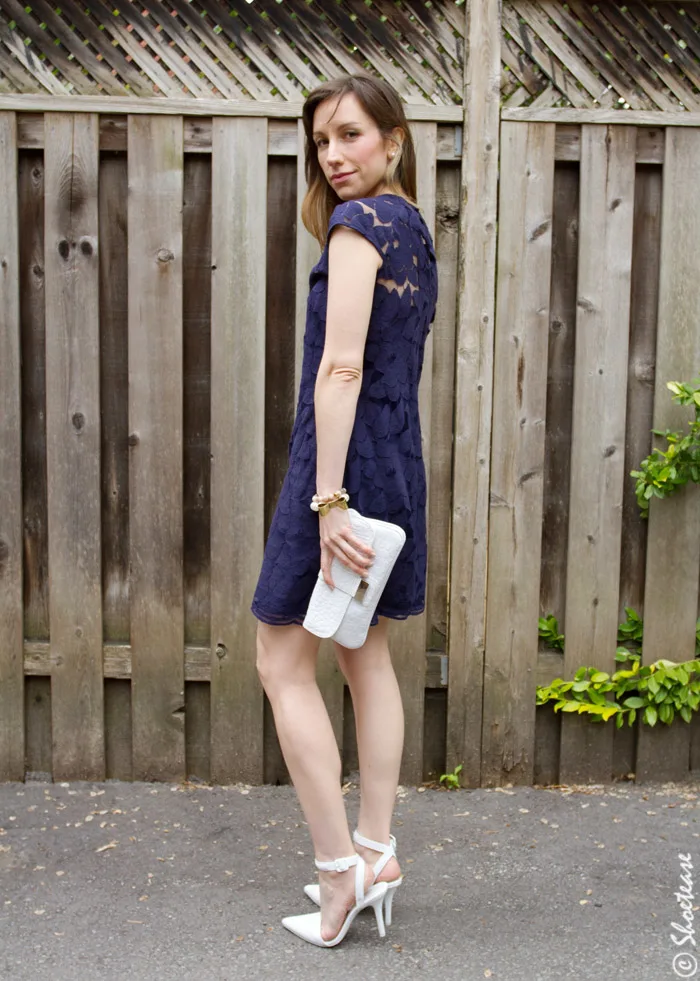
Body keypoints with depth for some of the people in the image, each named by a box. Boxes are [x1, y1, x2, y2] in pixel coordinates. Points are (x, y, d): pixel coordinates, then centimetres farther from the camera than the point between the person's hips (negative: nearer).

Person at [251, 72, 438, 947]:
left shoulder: (360, 221, -11)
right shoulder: (414, 227, 16)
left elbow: (342, 365, -20)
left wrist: (327, 498, -24)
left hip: (344, 455, -9)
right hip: (399, 459, 9)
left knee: (283, 663, 0)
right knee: (366, 655, 15)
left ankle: (340, 868, 4)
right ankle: (374, 851, 23)